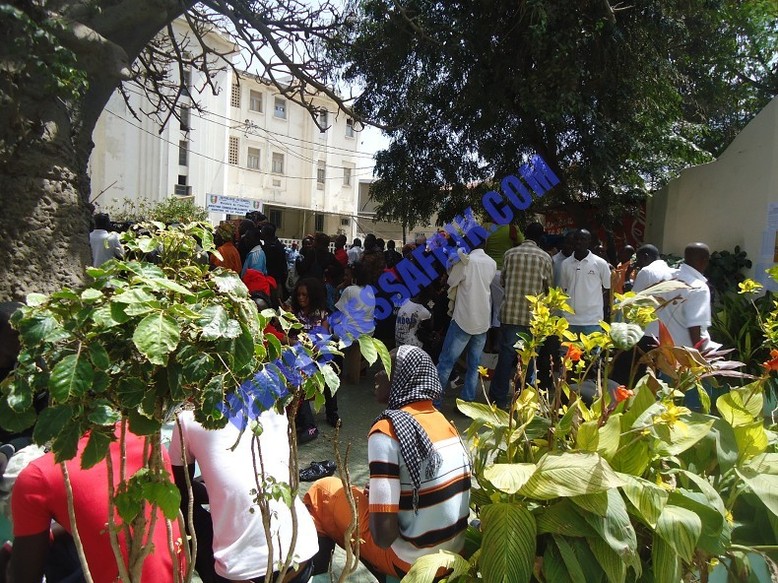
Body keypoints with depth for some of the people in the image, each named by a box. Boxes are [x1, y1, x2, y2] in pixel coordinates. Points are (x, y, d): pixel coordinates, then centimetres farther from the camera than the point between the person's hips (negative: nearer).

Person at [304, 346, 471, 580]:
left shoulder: (387, 430, -22)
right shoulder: (444, 421, 0)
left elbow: (384, 536, -24)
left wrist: (369, 499, -3)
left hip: (411, 561, -7)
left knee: (322, 491, 6)